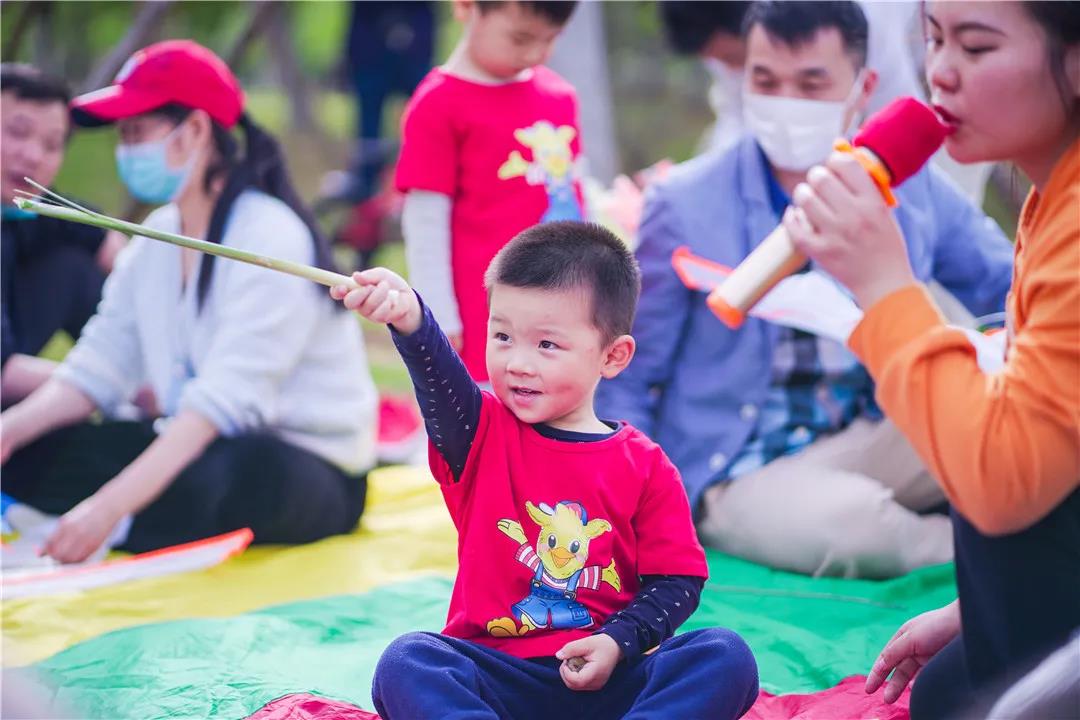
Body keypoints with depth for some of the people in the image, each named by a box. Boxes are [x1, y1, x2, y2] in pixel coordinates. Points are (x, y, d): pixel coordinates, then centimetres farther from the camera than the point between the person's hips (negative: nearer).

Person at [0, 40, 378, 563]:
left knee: (238, 472, -41)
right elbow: (98, 366, 4)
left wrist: (109, 506, -36)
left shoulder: (269, 236, -18)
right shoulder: (155, 241, 8)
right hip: (198, 444, 8)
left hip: (310, 471, -8)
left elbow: (225, 399, -28)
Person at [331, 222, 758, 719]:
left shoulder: (645, 467, 5)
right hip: (497, 678, 0)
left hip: (606, 679, 0)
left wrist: (618, 642, -14)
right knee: (405, 663, -29)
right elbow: (439, 381, -18)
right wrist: (408, 318, -40)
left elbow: (677, 581, 5)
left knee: (727, 658, -24)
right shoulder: (482, 434, 5)